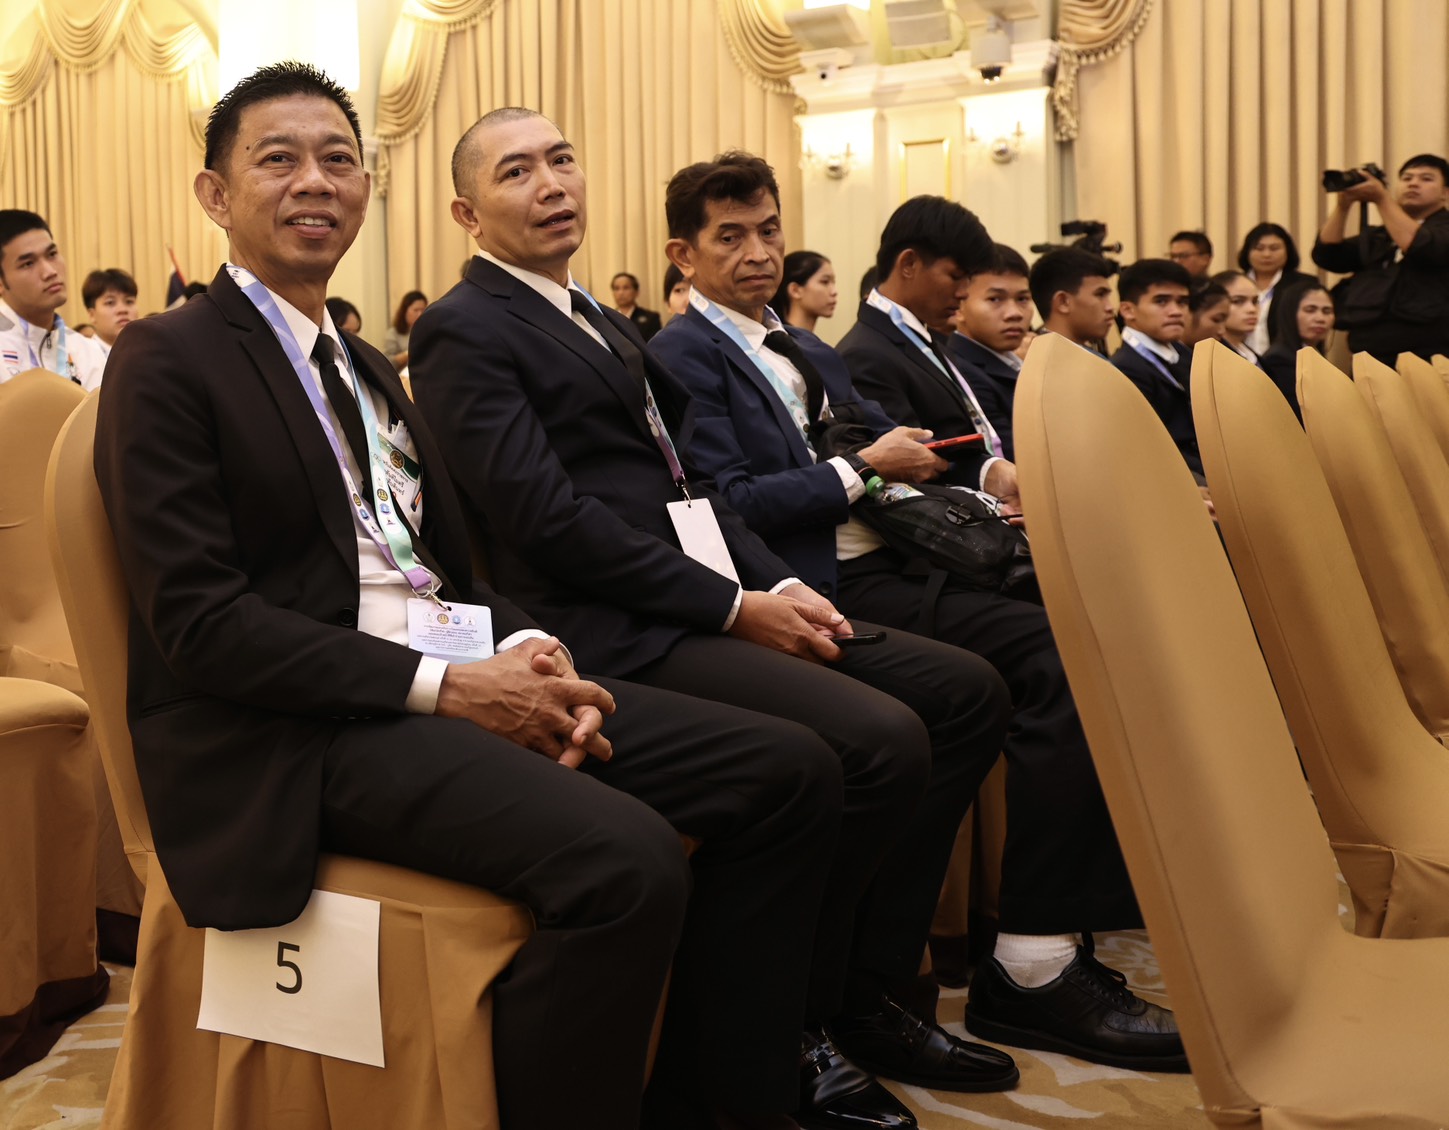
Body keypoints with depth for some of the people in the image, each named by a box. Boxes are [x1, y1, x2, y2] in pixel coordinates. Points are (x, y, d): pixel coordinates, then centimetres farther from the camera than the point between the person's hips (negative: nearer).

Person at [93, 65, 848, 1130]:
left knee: (792, 770, -6)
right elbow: (197, 620, -13)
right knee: (625, 859, -33)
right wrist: (445, 687, -19)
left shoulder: (368, 367, 22)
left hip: (461, 683, 8)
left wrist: (531, 649, -4)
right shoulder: (168, 362, -2)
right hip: (293, 733, -8)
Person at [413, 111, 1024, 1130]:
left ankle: (870, 987, 8)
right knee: (881, 740, -24)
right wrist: (735, 608, -15)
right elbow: (552, 520, -16)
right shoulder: (466, 332, -5)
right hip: (620, 636, -9)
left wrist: (780, 584, 1)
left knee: (966, 692, 1)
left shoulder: (600, 322, 23)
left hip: (715, 604, 9)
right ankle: (781, 1038, -4)